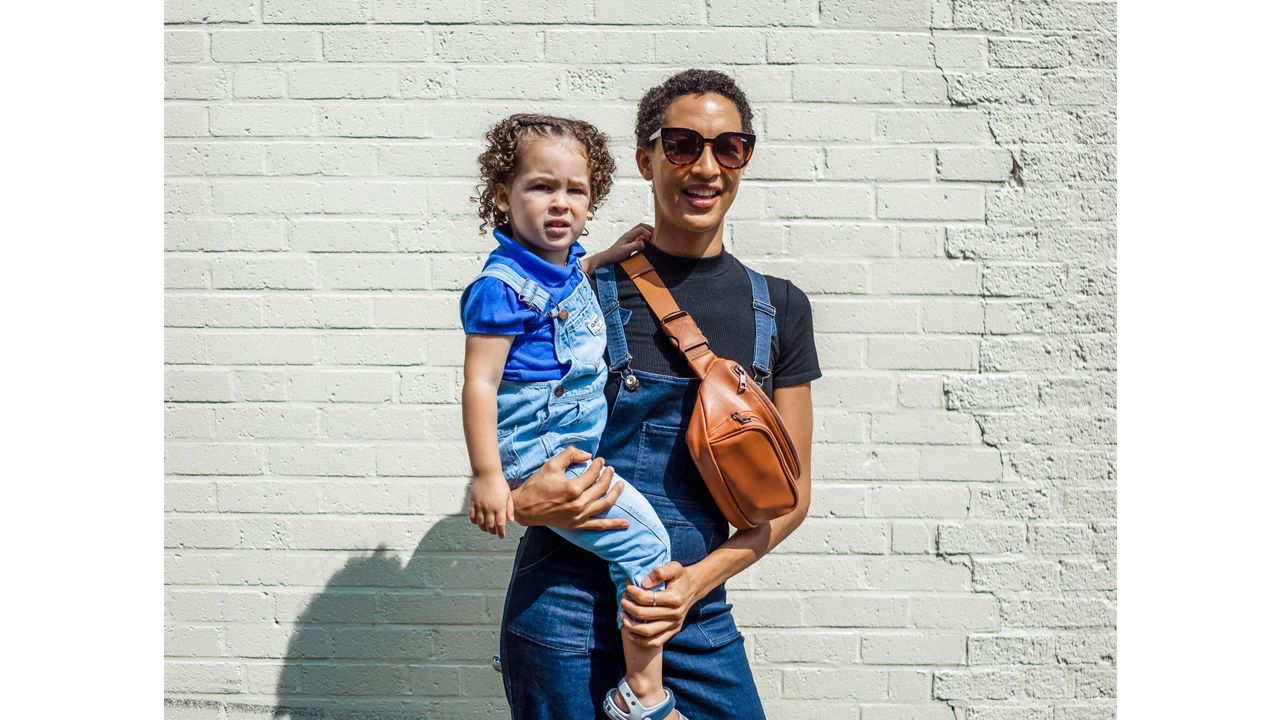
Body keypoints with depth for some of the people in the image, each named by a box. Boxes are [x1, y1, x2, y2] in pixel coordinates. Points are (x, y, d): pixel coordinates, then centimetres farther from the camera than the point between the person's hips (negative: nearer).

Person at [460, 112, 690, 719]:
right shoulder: (503, 286, -21)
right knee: (645, 543, -15)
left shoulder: (564, 264, 5)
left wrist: (608, 255, 19)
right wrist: (487, 476, -23)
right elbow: (479, 383, -21)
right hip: (542, 456, -10)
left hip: (583, 441, 10)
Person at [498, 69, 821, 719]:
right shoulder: (584, 289, -3)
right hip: (564, 614, -2)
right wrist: (523, 503, -17)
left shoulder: (779, 309, 4)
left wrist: (699, 579, -8)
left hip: (696, 619, 3)